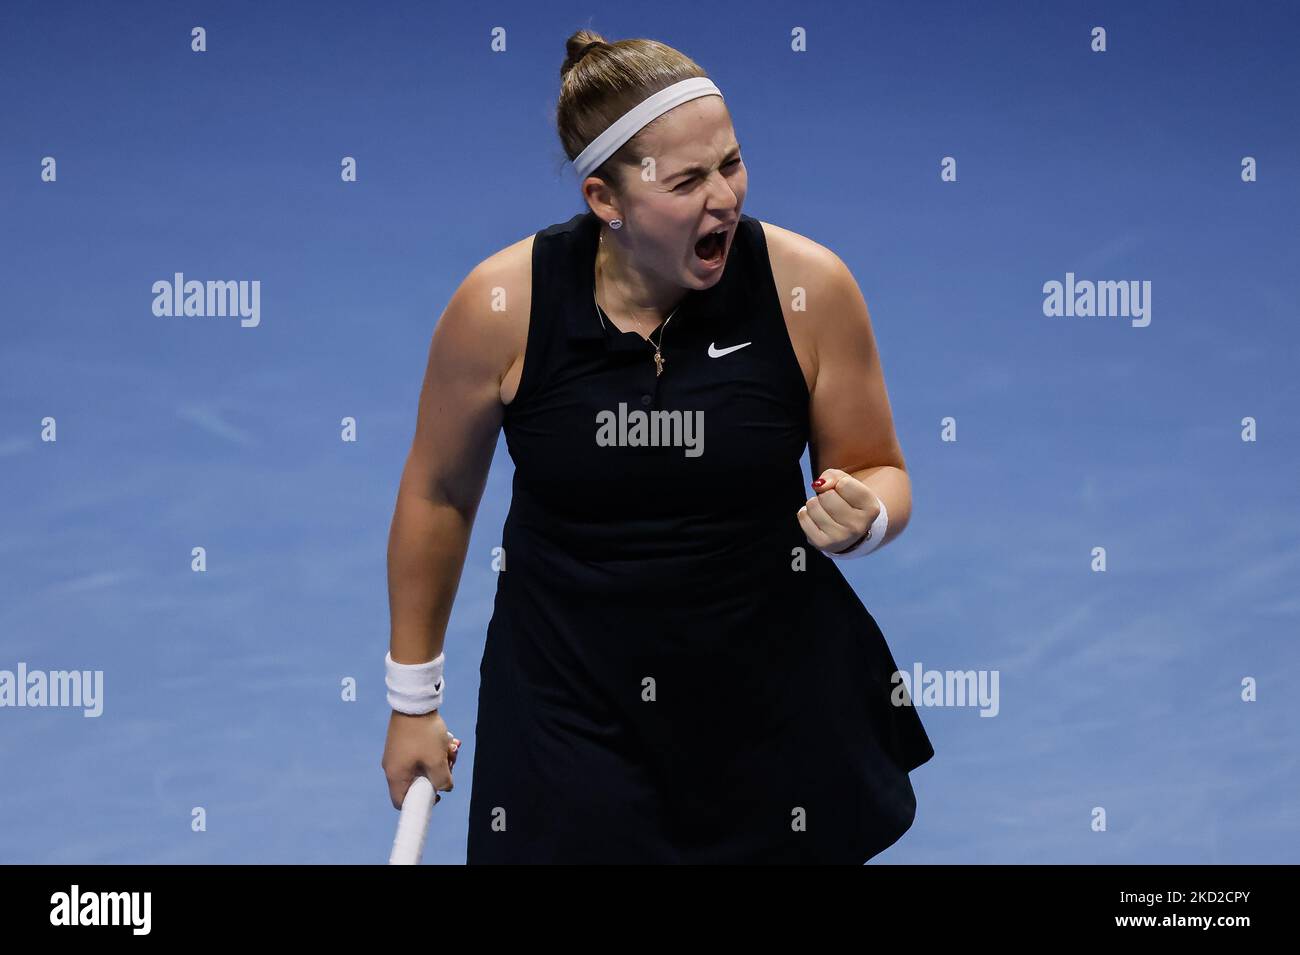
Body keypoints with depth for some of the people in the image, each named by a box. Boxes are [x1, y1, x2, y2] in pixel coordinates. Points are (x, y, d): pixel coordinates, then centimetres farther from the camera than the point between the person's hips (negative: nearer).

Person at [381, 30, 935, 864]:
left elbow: (881, 473, 1)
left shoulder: (810, 286, -14)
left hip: (774, 701, 1)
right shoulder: (501, 304, -14)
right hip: (568, 709, -1)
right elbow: (438, 494, 1)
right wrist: (413, 697, 8)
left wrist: (861, 518, -24)